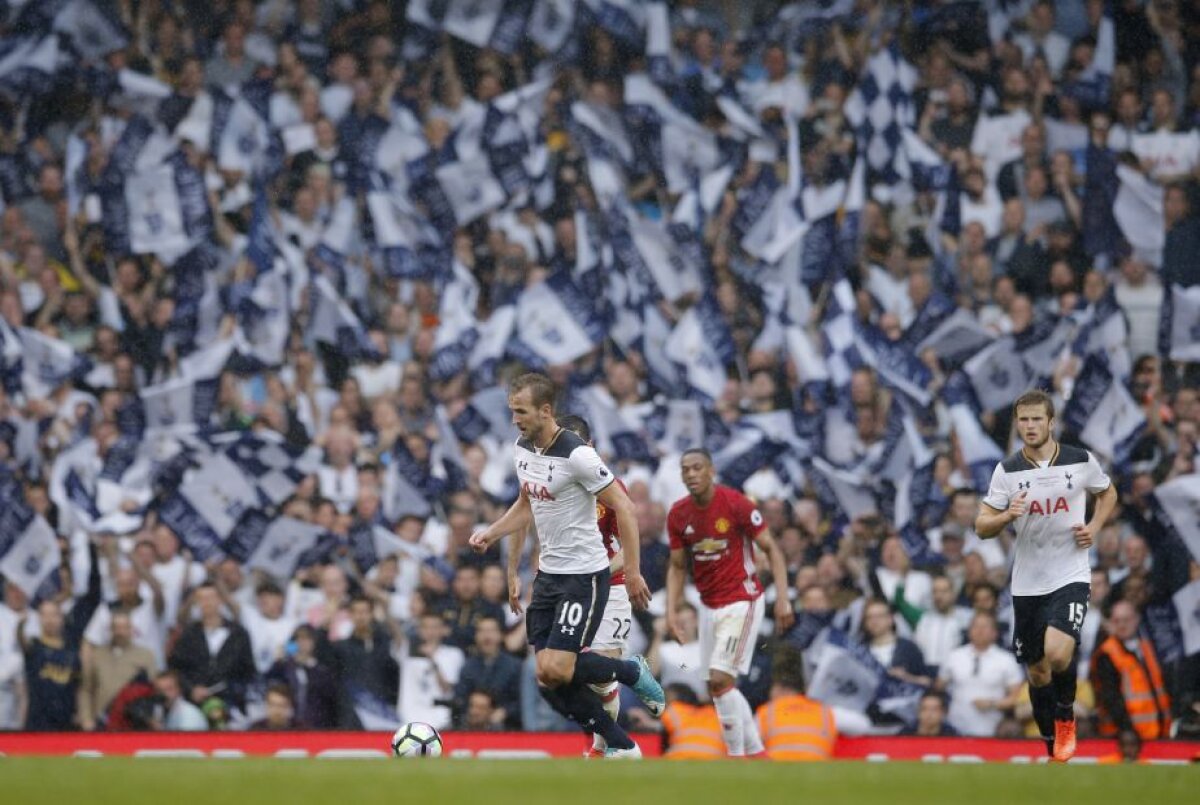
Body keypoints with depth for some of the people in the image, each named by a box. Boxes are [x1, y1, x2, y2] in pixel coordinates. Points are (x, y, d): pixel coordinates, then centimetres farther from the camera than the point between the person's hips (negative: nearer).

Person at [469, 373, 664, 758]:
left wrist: (633, 572, -19)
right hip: (549, 573, 8)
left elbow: (624, 508, -17)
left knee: (554, 670, -18)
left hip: (584, 576, -8)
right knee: (550, 680, 2)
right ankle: (622, 747, 14)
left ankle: (632, 672, 8)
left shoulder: (576, 455, -20)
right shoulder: (522, 449, 6)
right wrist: (491, 533, 9)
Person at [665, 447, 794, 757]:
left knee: (720, 679, -17)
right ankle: (757, 753, 19)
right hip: (709, 606, 6)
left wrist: (782, 598, -17)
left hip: (742, 601, -6)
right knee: (719, 686, 7)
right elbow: (677, 567, 11)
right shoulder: (678, 515, 1)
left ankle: (736, 756, -8)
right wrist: (671, 611, 0)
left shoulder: (736, 504, -14)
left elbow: (771, 549, -9)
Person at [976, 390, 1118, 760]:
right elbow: (982, 527, 1)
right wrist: (1007, 516, -20)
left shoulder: (1082, 461, -3)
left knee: (1057, 652, -26)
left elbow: (1108, 493, 17)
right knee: (1037, 671, 8)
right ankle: (1053, 747, 26)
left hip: (1071, 576, -3)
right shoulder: (1007, 470, -1)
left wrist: (1094, 527, -1)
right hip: (1027, 584, 3)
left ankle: (1065, 716, 3)